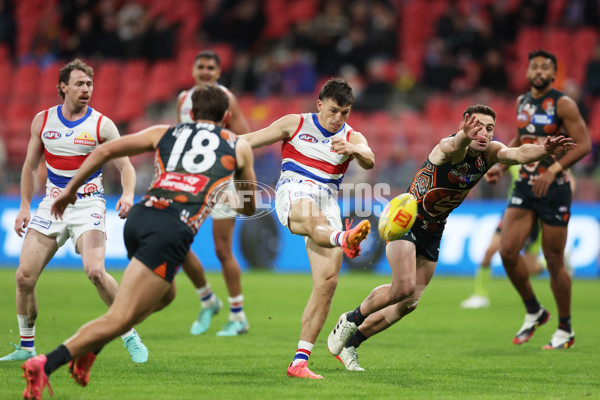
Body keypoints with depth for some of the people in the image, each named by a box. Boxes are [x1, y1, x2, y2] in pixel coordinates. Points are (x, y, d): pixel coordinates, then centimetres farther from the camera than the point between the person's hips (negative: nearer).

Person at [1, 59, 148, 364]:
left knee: (94, 271, -24)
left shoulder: (102, 125, -4)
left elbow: (125, 166, -4)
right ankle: (26, 346, 12)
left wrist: (128, 195, -24)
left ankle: (130, 337, -8)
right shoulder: (42, 120, 5)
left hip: (88, 204, -4)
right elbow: (30, 167, 15)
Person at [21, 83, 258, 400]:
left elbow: (105, 151, 16)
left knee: (165, 294, 31)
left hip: (139, 218, 5)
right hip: (173, 230, -5)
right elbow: (249, 207, 32)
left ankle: (86, 351, 19)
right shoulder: (239, 147, 20)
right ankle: (45, 364, -27)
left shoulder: (165, 133, 24)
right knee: (121, 319, -9)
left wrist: (71, 189, 24)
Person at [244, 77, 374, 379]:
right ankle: (343, 240, -80)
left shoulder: (352, 137, 12)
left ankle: (299, 362, -8)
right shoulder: (296, 124, 11)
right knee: (311, 216, -41)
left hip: (327, 201, 3)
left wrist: (352, 149, -32)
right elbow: (249, 140, 17)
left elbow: (369, 161, -11)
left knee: (327, 280, -11)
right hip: (294, 191, -3)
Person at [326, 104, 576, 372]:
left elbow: (517, 154, -30)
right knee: (404, 287, -22)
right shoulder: (449, 148, -27)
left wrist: (545, 150, -52)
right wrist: (465, 137, -77)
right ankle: (352, 319, 5)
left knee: (409, 303, 8)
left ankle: (350, 341, 24)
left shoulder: (489, 153, -11)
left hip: (433, 230, 7)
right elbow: (454, 148, -53)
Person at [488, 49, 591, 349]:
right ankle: (533, 313, 12)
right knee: (507, 251, -9)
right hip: (525, 186, 5)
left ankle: (565, 330, 15)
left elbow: (584, 144, -14)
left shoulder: (563, 104, -9)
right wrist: (501, 165, 13)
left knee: (554, 261, 0)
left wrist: (553, 170, -24)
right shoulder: (522, 102, 10)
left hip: (554, 189, -5)